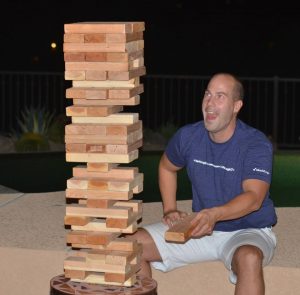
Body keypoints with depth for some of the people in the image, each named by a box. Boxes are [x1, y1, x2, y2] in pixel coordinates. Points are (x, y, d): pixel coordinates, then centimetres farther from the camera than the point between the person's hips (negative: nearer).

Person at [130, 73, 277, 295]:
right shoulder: (188, 136, -2)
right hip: (202, 228, 5)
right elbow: (166, 168, 19)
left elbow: (254, 197, -30)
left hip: (249, 230, -5)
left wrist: (215, 214, -47)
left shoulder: (257, 144, -17)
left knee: (249, 258, -41)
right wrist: (170, 210, 5)